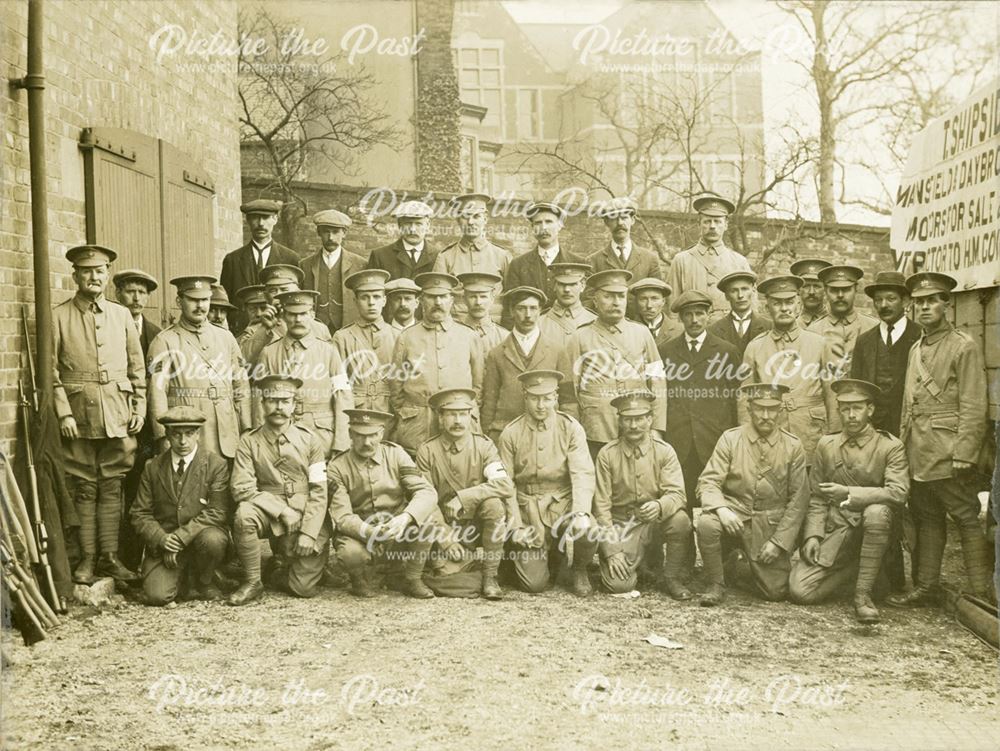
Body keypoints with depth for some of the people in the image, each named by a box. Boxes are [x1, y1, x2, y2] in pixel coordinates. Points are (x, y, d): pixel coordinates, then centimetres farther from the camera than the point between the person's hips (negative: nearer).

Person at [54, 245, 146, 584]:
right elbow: (51, 373, -2)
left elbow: (137, 368, 12)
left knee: (111, 488, 6)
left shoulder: (122, 315, 10)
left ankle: (109, 556, 11)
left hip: (118, 415, 2)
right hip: (79, 416, -2)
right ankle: (87, 558, 10)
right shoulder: (59, 316, 1)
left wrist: (139, 409, 4)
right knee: (84, 488, 3)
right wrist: (64, 414, -10)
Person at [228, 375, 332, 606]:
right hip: (269, 516, 0)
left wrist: (309, 533, -13)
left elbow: (319, 493, -2)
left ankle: (281, 574, 27)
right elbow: (242, 488, -9)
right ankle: (252, 582, -12)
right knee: (244, 514, -33)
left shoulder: (311, 439, 1)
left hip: (308, 519, 0)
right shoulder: (249, 442, 0)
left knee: (304, 587, -12)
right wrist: (282, 510, -17)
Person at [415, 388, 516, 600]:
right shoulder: (427, 451, -4)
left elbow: (505, 484, -21)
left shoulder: (483, 445, -6)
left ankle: (490, 575, -16)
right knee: (442, 575, -25)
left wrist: (463, 497, -28)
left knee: (493, 503, -32)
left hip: (479, 523, 0)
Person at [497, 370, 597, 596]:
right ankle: (550, 556, 24)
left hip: (564, 504, 0)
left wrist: (581, 513, -27)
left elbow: (583, 475, -11)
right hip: (529, 511, 0)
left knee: (586, 531, -34)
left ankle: (579, 570, 3)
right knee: (534, 583, -14)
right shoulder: (511, 434, -1)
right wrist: (515, 526, -9)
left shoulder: (571, 429, -2)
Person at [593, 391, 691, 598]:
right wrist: (611, 551, -12)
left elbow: (677, 494, -12)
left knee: (680, 520, -32)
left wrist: (659, 506, -37)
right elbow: (601, 506, -5)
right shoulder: (607, 455, -5)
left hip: (656, 522, 1)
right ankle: (642, 559, 16)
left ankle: (673, 577, -7)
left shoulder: (664, 451, -3)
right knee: (618, 584, -21)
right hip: (621, 525, -1)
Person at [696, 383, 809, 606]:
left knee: (776, 591, -8)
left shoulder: (793, 447, -1)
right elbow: (708, 482, -7)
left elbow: (798, 500, 0)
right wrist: (721, 508, -29)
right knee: (707, 523, -34)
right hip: (734, 514, -1)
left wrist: (778, 541, -8)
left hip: (771, 525, 1)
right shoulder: (730, 439, -3)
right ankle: (715, 585, -10)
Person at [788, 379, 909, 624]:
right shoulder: (826, 445, 10)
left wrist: (850, 493, -23)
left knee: (877, 512, -39)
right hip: (834, 531, 3)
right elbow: (816, 498, 9)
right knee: (799, 591, -16)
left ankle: (863, 594, -23)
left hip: (871, 530, -3)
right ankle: (855, 568, 14)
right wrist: (812, 535, -6)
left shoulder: (891, 446, -1)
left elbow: (898, 493, -17)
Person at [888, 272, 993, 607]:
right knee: (926, 519, 13)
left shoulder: (964, 346, -6)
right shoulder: (916, 349, 16)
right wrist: (904, 443, 10)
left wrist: (963, 454, -16)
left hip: (948, 452, -7)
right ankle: (924, 588, 20)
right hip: (918, 453, 7)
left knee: (966, 518, -2)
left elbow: (973, 407, -11)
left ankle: (981, 592, 5)